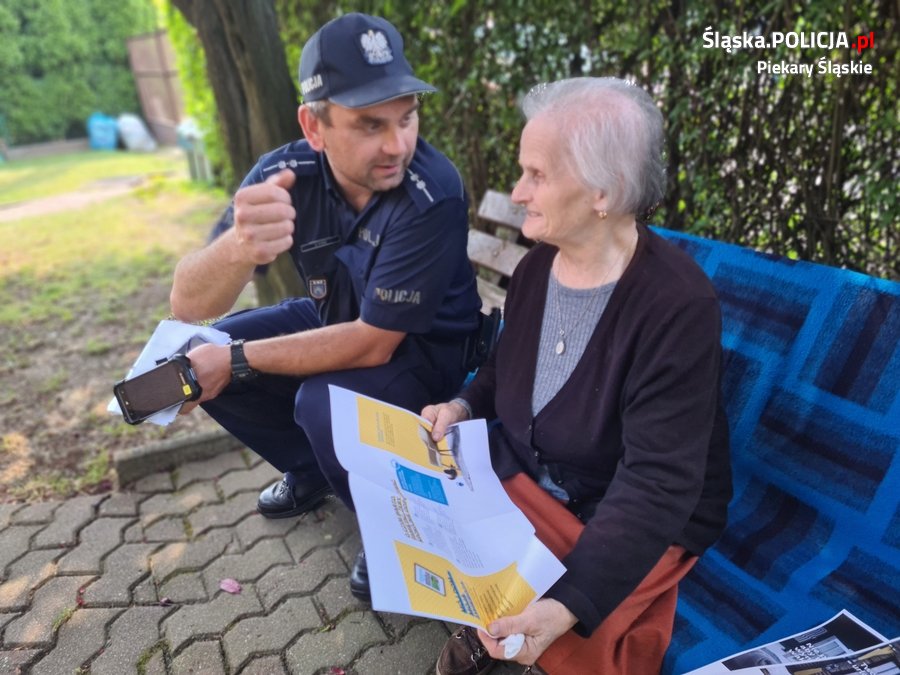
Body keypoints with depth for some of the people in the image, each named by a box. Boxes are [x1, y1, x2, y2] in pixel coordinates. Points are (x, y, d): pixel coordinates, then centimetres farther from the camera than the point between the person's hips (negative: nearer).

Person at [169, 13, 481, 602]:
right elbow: (188, 306, -24)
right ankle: (311, 470, 20)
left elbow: (373, 344, -28)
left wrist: (238, 361, -23)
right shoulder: (284, 174, -18)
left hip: (424, 346, -5)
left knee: (324, 402, -32)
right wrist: (239, 248, -47)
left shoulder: (433, 194, -31)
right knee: (201, 361, -3)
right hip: (335, 318, 6)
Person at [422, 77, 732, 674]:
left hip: (646, 517, -5)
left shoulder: (677, 306, -27)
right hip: (524, 471, 6)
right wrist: (465, 405, -8)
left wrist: (570, 606, -37)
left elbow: (657, 483, -29)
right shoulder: (536, 266, -4)